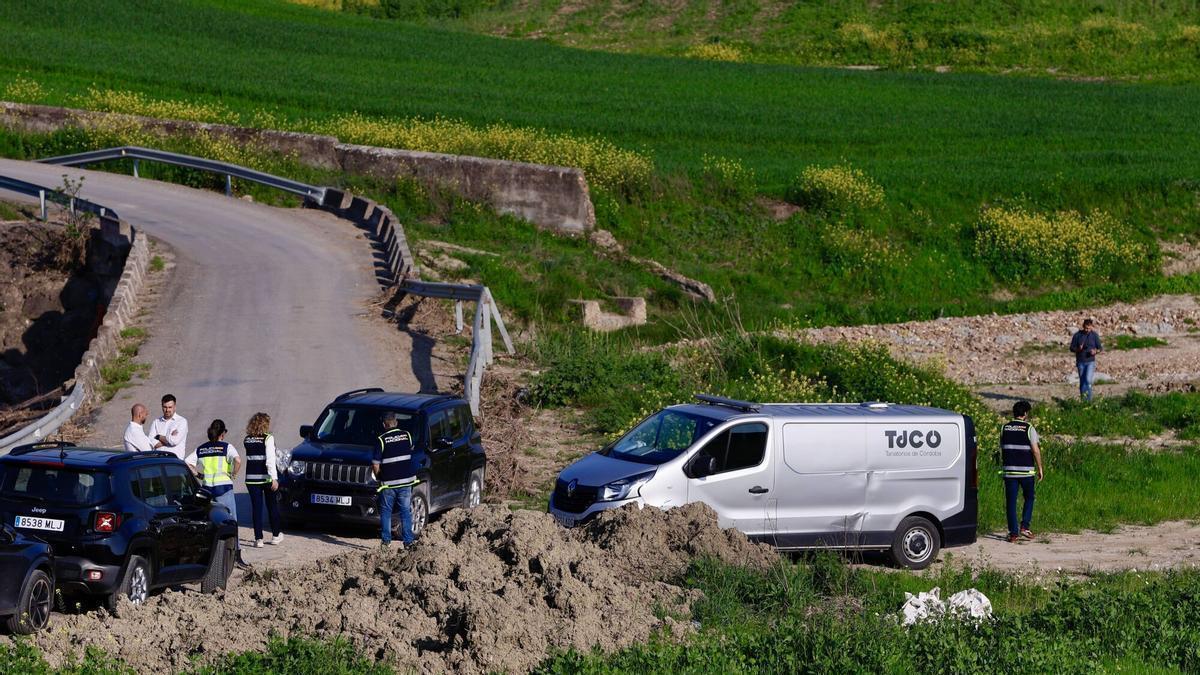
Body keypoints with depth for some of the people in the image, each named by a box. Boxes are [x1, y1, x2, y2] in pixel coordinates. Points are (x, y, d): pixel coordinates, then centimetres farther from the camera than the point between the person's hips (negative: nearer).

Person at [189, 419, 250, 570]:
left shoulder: (201, 449, 10)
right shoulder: (226, 447, -3)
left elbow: (186, 463, 2)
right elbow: (237, 460, -20)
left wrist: (198, 474, 9)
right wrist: (233, 475, -6)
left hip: (206, 488, 4)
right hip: (223, 488, -4)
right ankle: (237, 556, -10)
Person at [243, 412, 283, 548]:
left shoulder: (247, 440, 4)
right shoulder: (268, 438, -10)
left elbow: (250, 456, 13)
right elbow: (270, 460, -16)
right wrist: (274, 478, -18)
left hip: (251, 478, 3)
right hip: (266, 476, -3)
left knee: (256, 507, 4)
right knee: (272, 506, 14)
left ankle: (258, 539, -2)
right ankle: (276, 535, 25)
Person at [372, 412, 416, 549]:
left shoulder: (382, 440, -10)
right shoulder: (406, 435, 1)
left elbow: (375, 465, -10)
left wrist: (378, 477, 7)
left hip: (388, 482, -3)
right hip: (406, 480, 3)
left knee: (386, 512, 10)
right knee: (406, 511, 9)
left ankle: (386, 540, 7)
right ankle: (408, 541, 6)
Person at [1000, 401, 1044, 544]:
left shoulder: (1004, 428, 6)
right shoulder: (1029, 428, -6)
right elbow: (1035, 450, -10)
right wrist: (1040, 468, -2)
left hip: (1009, 470, 3)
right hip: (1026, 470, -2)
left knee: (1011, 501, 4)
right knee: (1029, 498, 15)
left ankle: (1013, 532, 1)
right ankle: (1025, 526, 2)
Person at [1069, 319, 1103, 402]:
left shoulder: (1094, 335, -1)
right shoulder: (1077, 335, -1)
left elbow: (1100, 348, 5)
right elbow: (1072, 348, 3)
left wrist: (1095, 351, -17)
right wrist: (1078, 349, -19)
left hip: (1090, 362, -2)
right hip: (1080, 362, 2)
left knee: (1088, 380, -18)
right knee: (1082, 382, 5)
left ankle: (1088, 400, -16)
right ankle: (1083, 400, 13)